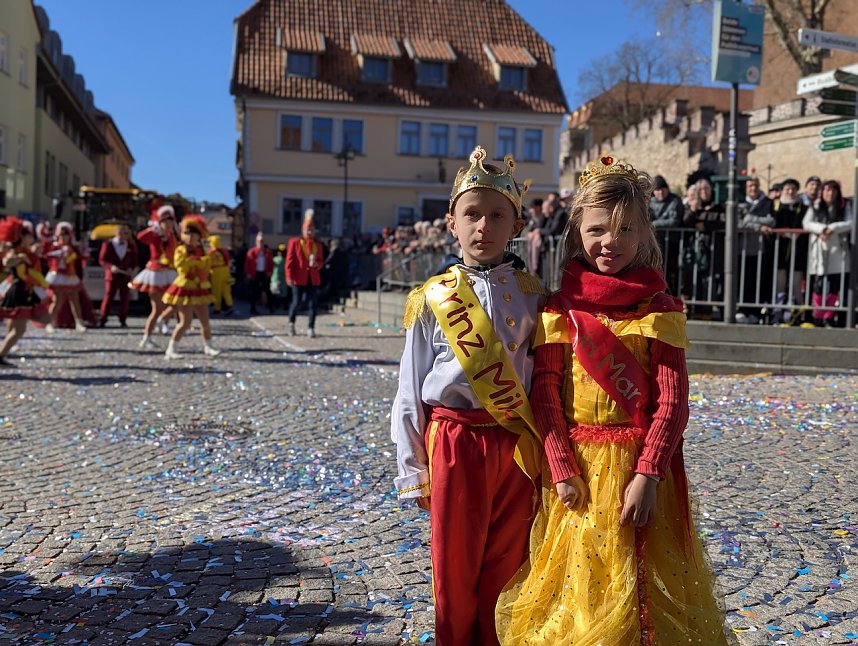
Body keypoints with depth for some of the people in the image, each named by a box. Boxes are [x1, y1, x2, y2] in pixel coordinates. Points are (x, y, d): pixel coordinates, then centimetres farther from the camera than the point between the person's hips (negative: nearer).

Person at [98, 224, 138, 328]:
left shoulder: (131, 245, 4)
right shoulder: (108, 244, -3)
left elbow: (134, 260, 11)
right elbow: (102, 260, -3)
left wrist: (132, 268, -9)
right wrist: (111, 266, -20)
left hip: (125, 275, 2)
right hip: (112, 274, -2)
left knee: (124, 298, 4)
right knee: (108, 296, -4)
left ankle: (123, 320, 11)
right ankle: (102, 319, 3)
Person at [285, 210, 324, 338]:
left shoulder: (318, 245, 11)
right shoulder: (294, 242, 0)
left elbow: (321, 262, 15)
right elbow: (289, 261, -3)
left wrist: (316, 264, -9)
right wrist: (289, 277, -10)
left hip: (313, 279, 3)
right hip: (299, 279, -3)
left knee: (312, 304, -1)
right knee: (297, 302, 1)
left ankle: (311, 328, 3)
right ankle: (291, 323, 25)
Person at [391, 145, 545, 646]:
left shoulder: (533, 295, 2)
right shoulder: (432, 299, -1)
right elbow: (411, 388, 3)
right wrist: (414, 470, 3)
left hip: (518, 444, 1)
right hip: (453, 441, -1)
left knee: (505, 570, 12)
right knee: (454, 570, 11)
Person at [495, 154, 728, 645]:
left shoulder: (660, 310, -2)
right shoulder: (559, 310, 0)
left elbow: (673, 402, -7)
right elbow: (545, 396, -3)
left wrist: (646, 475, -15)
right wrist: (563, 471, -10)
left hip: (641, 464, -1)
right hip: (577, 464, 1)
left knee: (643, 583, 9)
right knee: (579, 583, 12)